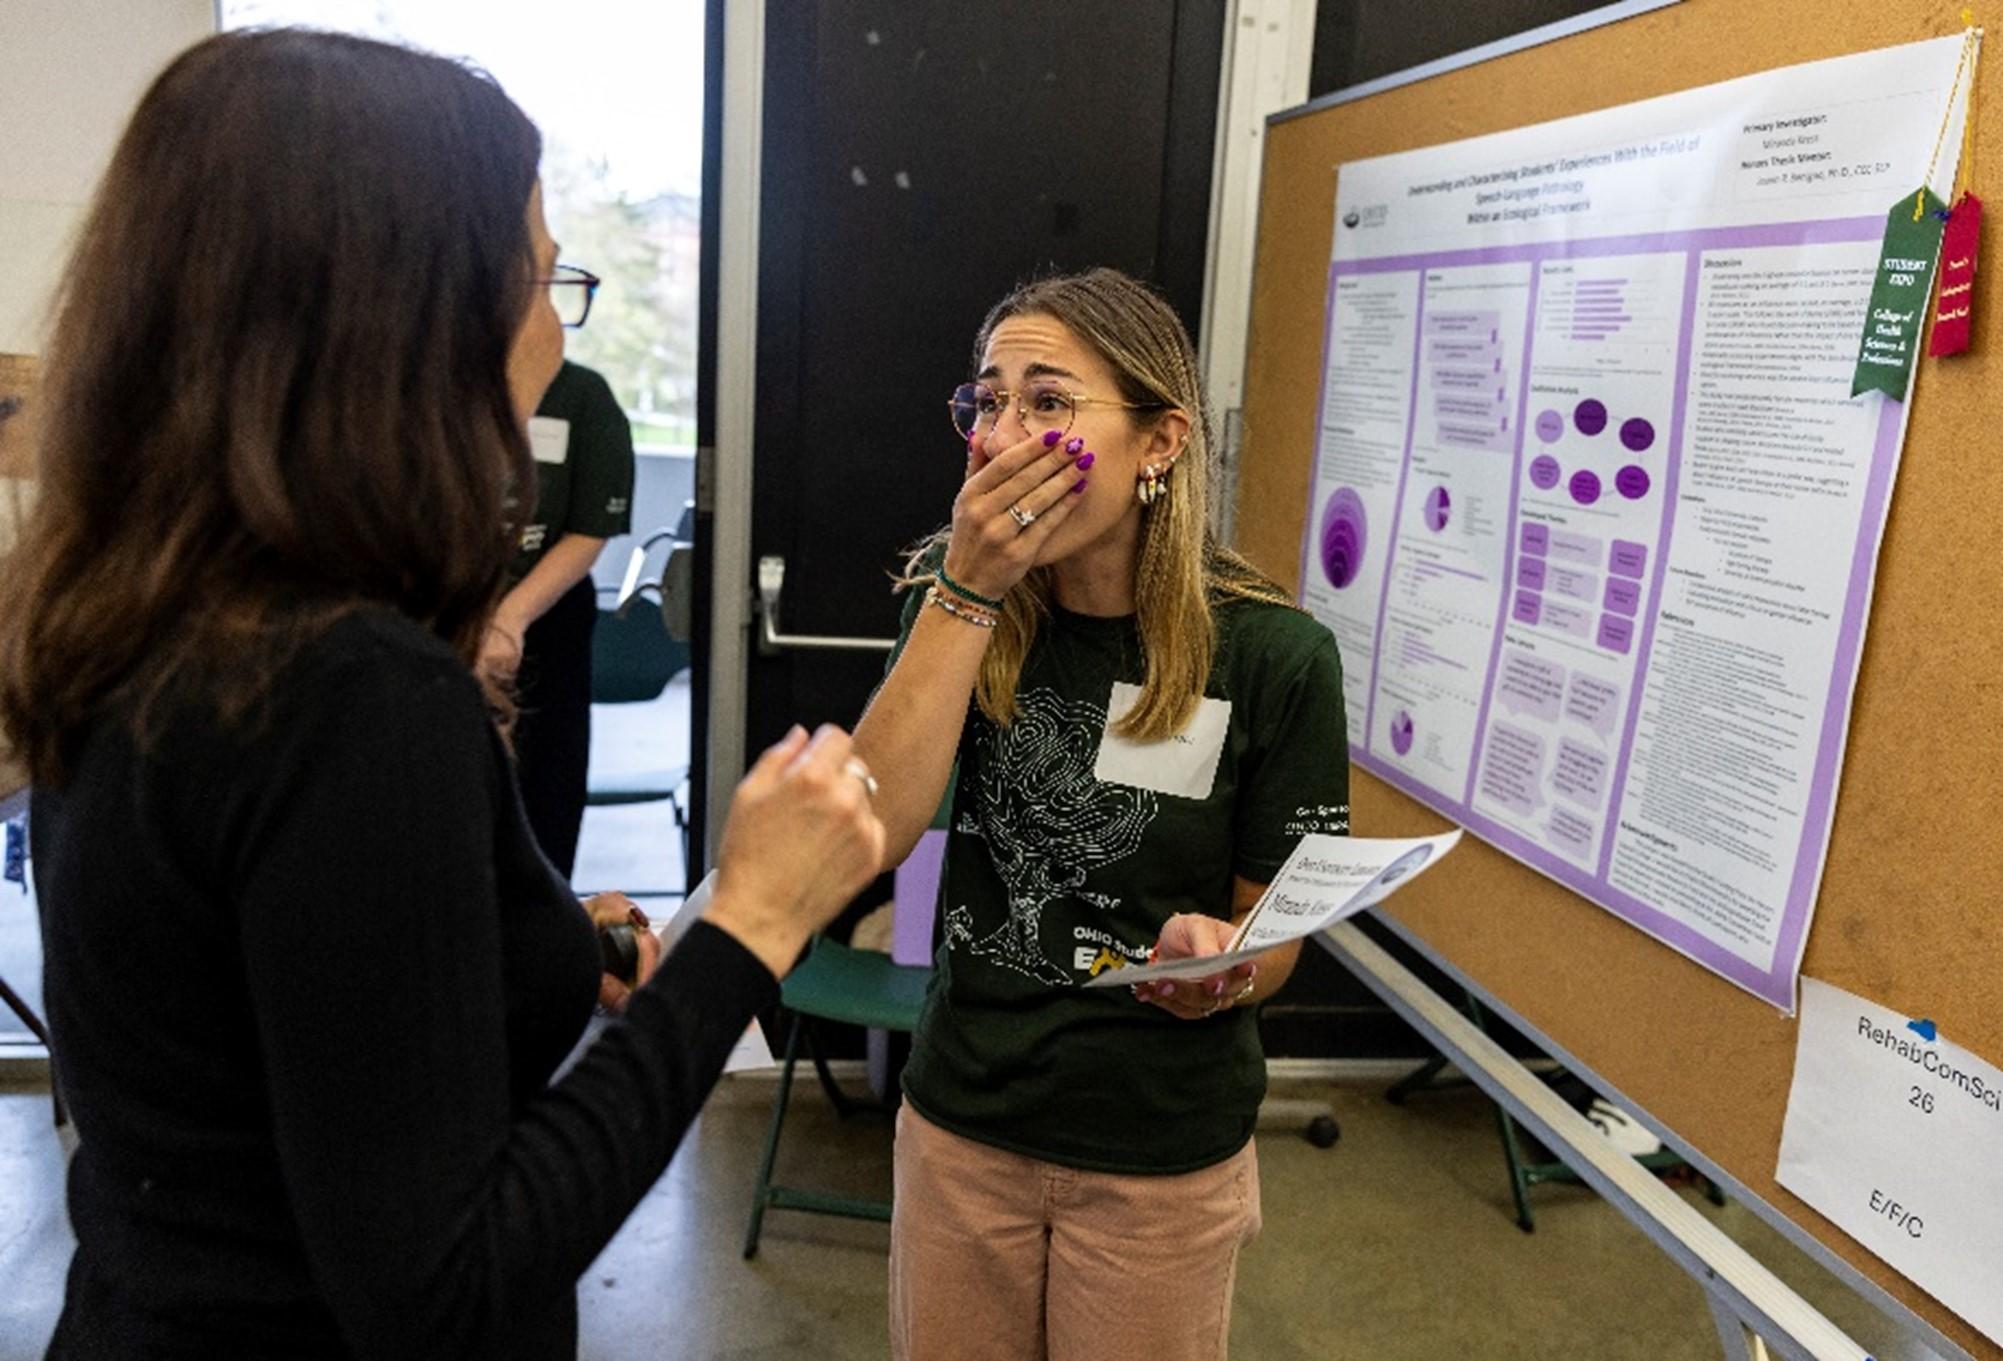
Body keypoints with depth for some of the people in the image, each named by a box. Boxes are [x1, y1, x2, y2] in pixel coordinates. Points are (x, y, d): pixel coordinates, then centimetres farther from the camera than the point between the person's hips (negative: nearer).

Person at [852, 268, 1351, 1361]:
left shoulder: (1272, 655, -17)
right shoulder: (957, 599, -7)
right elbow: (867, 836, -20)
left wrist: (1218, 960, -30)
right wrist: (966, 594, -25)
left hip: (1165, 1158, -2)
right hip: (960, 1123, 3)